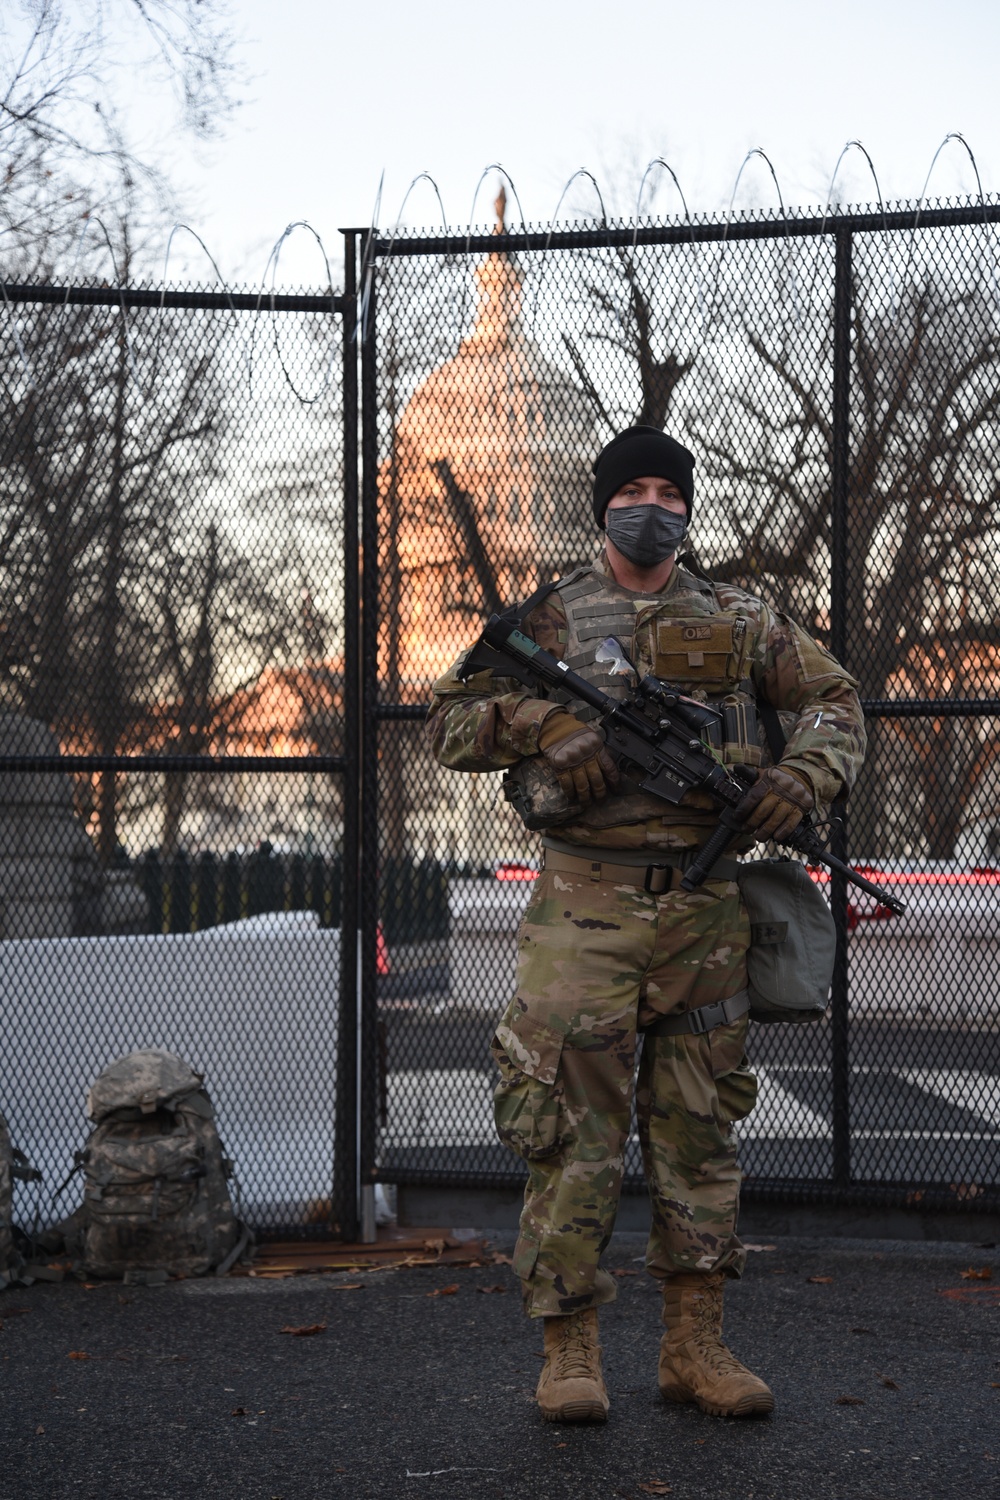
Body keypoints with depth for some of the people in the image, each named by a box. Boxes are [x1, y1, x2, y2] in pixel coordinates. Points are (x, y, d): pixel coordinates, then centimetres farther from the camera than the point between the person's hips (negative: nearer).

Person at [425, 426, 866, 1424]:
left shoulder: (737, 622, 12)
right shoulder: (555, 618, 5)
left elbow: (834, 699, 17)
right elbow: (447, 723, 2)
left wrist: (806, 772, -3)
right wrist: (542, 721, -16)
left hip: (705, 909, 3)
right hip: (589, 905, -3)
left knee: (699, 1128, 7)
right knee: (575, 1126, -5)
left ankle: (695, 1348, 15)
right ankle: (569, 1351, 3)